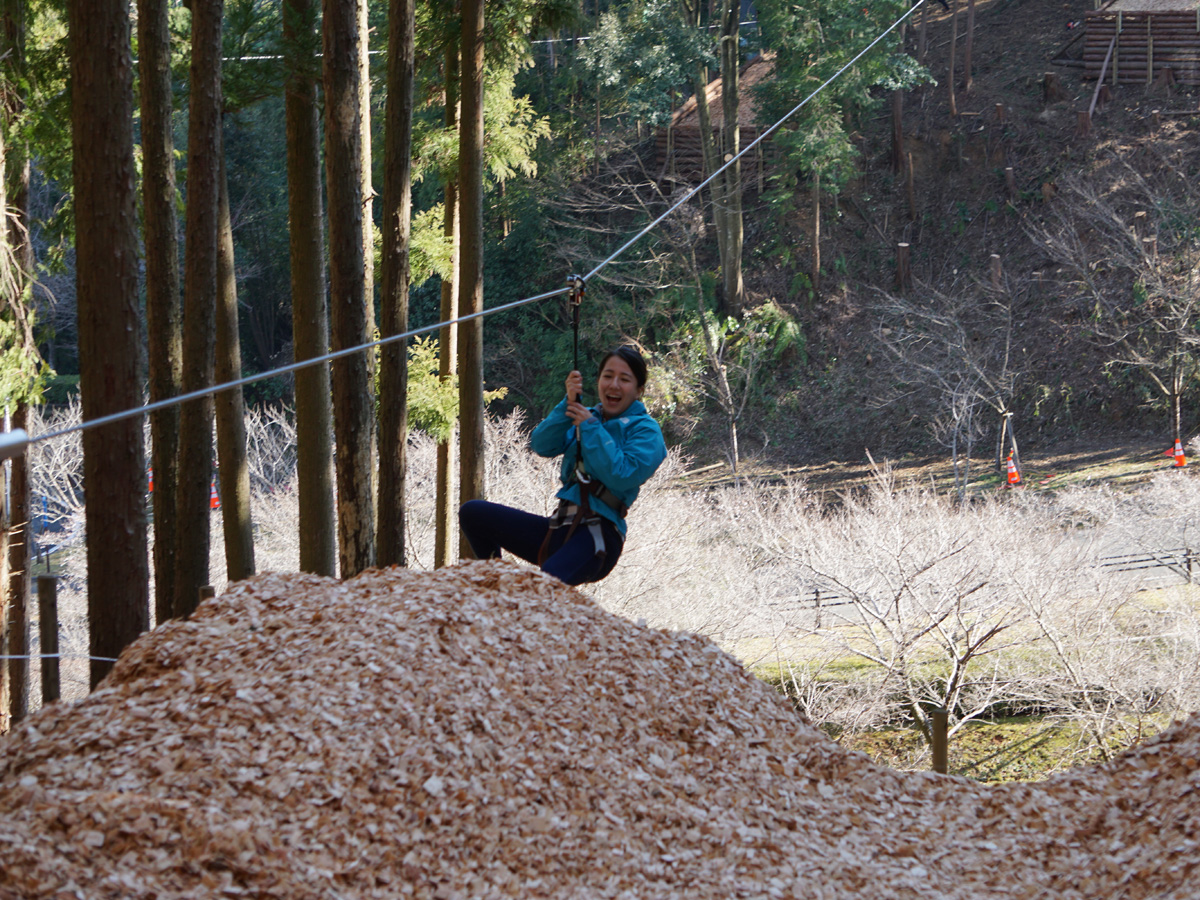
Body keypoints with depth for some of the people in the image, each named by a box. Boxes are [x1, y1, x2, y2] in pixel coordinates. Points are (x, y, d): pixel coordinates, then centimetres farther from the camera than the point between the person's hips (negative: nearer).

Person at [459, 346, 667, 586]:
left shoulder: (645, 430, 2)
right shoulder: (585, 416, 20)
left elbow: (622, 477, -15)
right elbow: (542, 446, 4)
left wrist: (591, 428, -10)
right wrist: (568, 403, -7)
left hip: (598, 534, -7)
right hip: (558, 530, 8)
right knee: (472, 513, 5)